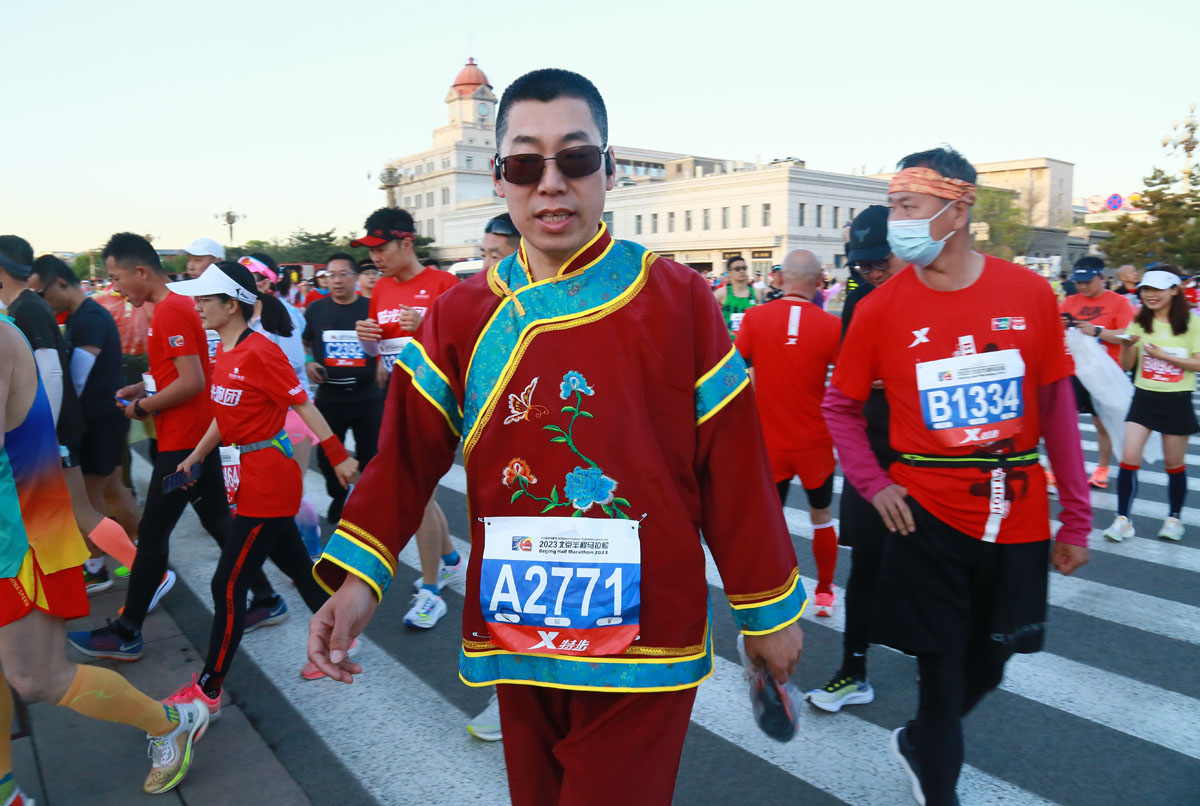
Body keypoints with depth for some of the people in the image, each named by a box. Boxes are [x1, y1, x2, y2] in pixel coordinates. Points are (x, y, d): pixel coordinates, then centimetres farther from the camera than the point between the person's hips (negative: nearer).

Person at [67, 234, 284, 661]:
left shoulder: (170, 312, -17)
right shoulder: (177, 305, 12)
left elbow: (192, 382, -23)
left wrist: (142, 407, -11)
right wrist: (143, 388, 12)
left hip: (182, 441, -10)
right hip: (200, 435, 10)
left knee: (151, 534, -1)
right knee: (219, 521, 14)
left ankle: (126, 634, 10)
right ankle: (265, 600, 21)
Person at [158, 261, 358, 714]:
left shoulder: (260, 352, -18)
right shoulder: (225, 351, 8)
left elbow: (304, 405, -16)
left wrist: (340, 457, -12)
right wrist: (195, 457, 16)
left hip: (268, 484, -9)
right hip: (250, 478, 9)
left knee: (228, 585, -1)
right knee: (298, 567, 19)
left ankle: (207, 692, 13)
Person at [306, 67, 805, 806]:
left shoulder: (678, 300, -9)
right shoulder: (463, 315, -1)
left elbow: (734, 468, -6)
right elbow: (408, 455, 0)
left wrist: (770, 611, 1)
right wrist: (358, 579, -11)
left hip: (646, 634, -3)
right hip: (514, 633, 4)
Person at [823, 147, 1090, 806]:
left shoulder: (1029, 294, -4)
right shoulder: (881, 308, -7)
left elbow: (1057, 406, 3)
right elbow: (841, 406, 5)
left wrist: (1076, 518, 5)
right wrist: (874, 485, -7)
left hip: (1018, 518, 3)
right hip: (928, 516, -2)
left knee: (988, 662, 17)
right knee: (942, 663, 5)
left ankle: (918, 742, 47)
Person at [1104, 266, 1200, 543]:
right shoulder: (1139, 322, 3)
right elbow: (1127, 365, 2)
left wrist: (1163, 355, -18)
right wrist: (1126, 346, -17)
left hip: (1177, 402, -2)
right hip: (1144, 398, 2)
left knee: (1174, 464, 10)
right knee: (1128, 458, -9)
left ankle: (1174, 518, 28)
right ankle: (1123, 519, -1)